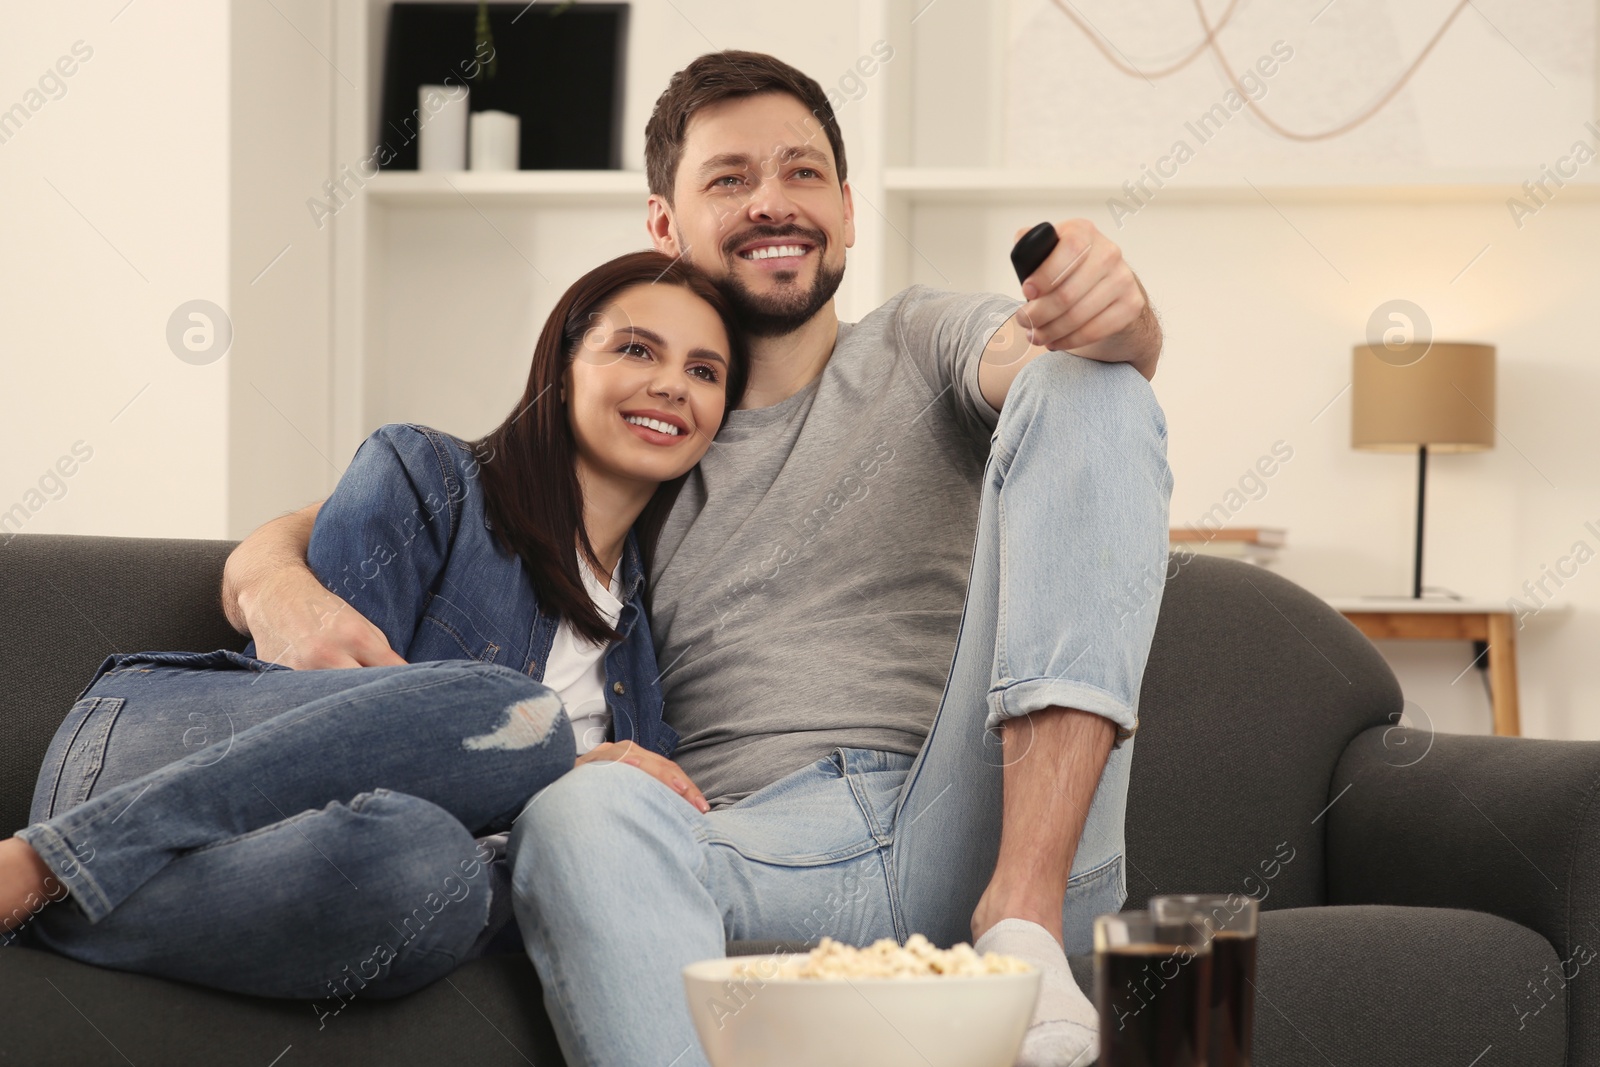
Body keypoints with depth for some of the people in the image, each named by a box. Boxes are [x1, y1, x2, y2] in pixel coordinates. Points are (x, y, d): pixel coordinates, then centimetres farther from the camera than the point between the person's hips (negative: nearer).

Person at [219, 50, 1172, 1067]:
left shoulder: (921, 343, 23)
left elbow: (1080, 355, -1)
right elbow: (274, 550, 18)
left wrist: (1114, 313, -27)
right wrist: (282, 593, -9)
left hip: (994, 836, 0)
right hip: (765, 856, 0)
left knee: (1088, 388, -15)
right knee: (582, 807, -36)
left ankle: (1024, 912, -27)